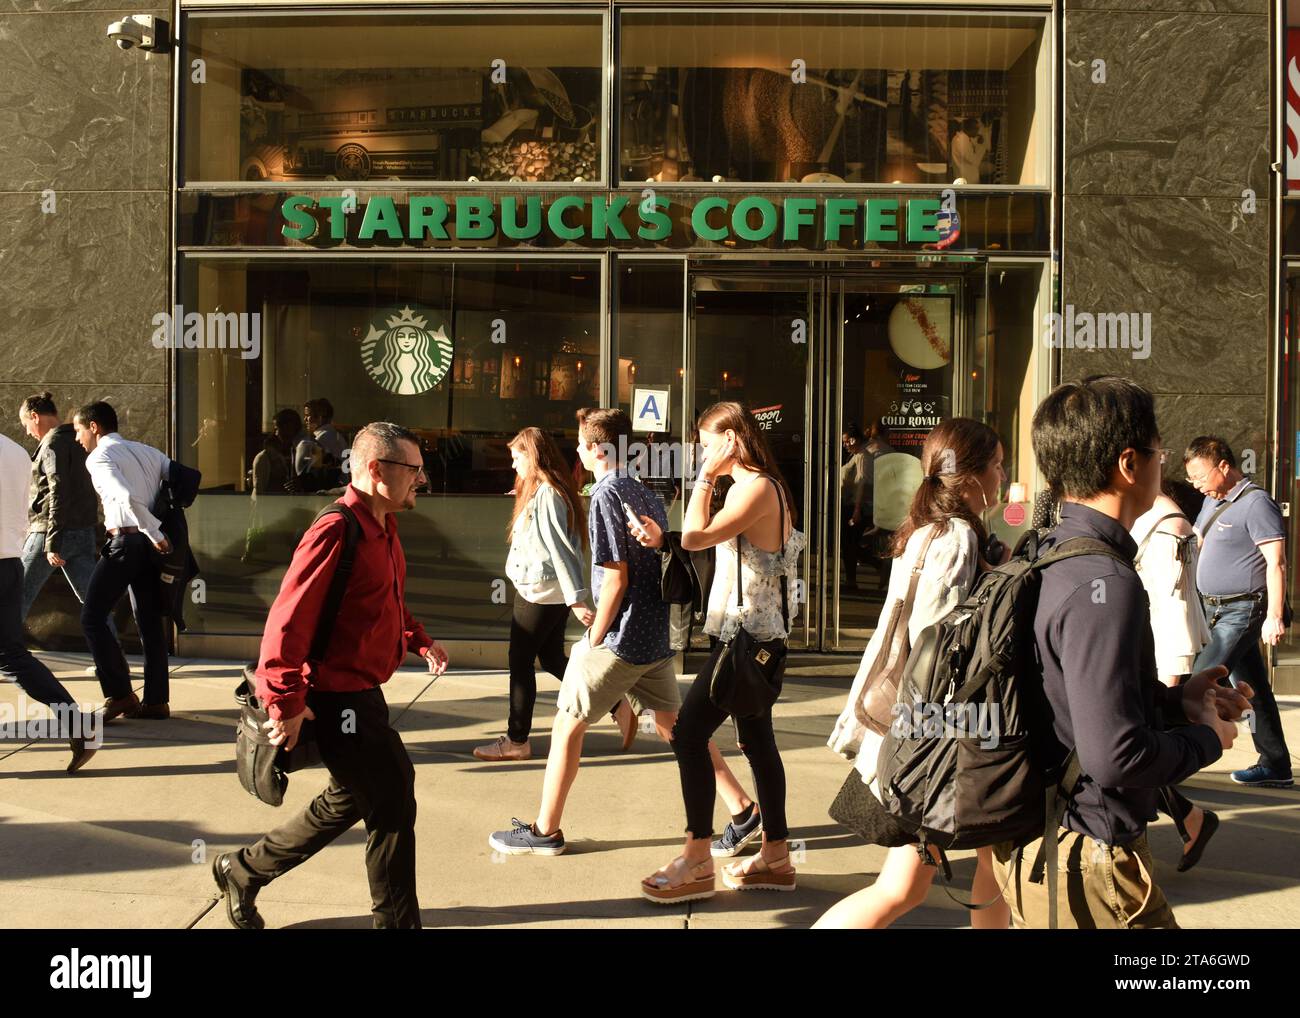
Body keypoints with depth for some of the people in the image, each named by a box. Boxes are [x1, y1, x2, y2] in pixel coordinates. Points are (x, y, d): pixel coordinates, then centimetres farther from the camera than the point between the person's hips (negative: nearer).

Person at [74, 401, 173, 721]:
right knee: (150, 620, 10)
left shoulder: (99, 457, -6)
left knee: (92, 616, 1)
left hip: (125, 540, -7)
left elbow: (126, 497, -22)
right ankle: (156, 702, 11)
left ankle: (120, 695, -3)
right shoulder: (147, 452, 16)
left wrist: (156, 533, -16)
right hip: (151, 542, 8)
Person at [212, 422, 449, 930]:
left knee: (349, 801, 22)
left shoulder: (383, 526, 10)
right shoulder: (336, 532, -23)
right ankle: (397, 919, 17)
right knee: (392, 803, -1)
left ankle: (243, 870, 37)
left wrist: (420, 641, 15)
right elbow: (289, 619, -26)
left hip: (363, 693, 10)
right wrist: (286, 705, -26)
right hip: (338, 700, -10)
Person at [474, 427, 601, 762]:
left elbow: (560, 549, -25)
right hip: (547, 592, 10)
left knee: (521, 662, 1)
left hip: (539, 592, -10)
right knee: (553, 659, 15)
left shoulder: (545, 494, -19)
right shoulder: (550, 490, 12)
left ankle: (516, 741, 11)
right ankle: (617, 705, 17)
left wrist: (576, 600, -28)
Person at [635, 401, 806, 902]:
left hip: (748, 635, -10)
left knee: (688, 732, -8)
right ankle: (775, 856, 21)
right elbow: (709, 543, 13)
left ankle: (697, 861, -2)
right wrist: (661, 541, 2)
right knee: (756, 740, 13)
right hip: (753, 634, 10)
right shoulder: (756, 486, 14)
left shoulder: (757, 487, -17)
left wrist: (705, 478, -13)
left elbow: (696, 536, -24)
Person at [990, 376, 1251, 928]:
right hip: (1086, 863, -9)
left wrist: (1174, 700, 13)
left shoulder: (1047, 558, 6)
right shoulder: (1105, 586, -24)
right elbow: (1113, 754, -28)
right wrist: (1206, 738, -10)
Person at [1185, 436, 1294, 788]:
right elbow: (1192, 546, 26)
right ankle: (1275, 766, 20)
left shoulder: (1256, 503, -14)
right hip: (1218, 611, 9)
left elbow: (1276, 563, -18)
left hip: (1242, 612, -9)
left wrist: (1274, 616, -23)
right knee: (1252, 688, 13)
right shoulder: (1212, 502, 13)